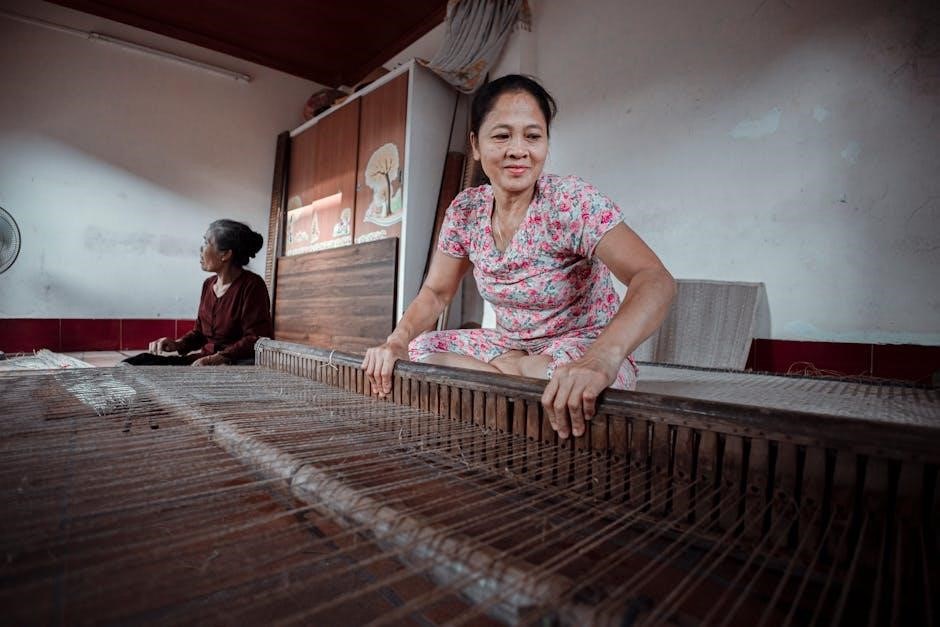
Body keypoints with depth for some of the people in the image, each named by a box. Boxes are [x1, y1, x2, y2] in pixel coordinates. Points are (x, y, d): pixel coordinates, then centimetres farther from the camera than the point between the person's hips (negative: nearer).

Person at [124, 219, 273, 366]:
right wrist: (177, 344, 2)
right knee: (139, 361, -6)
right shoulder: (209, 284, 14)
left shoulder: (251, 285, -10)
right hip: (205, 359, 8)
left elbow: (257, 339, -17)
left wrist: (218, 358, -23)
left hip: (235, 364, -8)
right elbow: (199, 332, 21)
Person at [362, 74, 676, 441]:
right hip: (512, 345, 5)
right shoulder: (465, 210, -4)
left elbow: (655, 281, -31)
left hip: (581, 348, -5)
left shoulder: (572, 201, -19)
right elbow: (435, 291, 3)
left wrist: (603, 357, -51)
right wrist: (397, 341, -18)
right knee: (415, 352, -12)